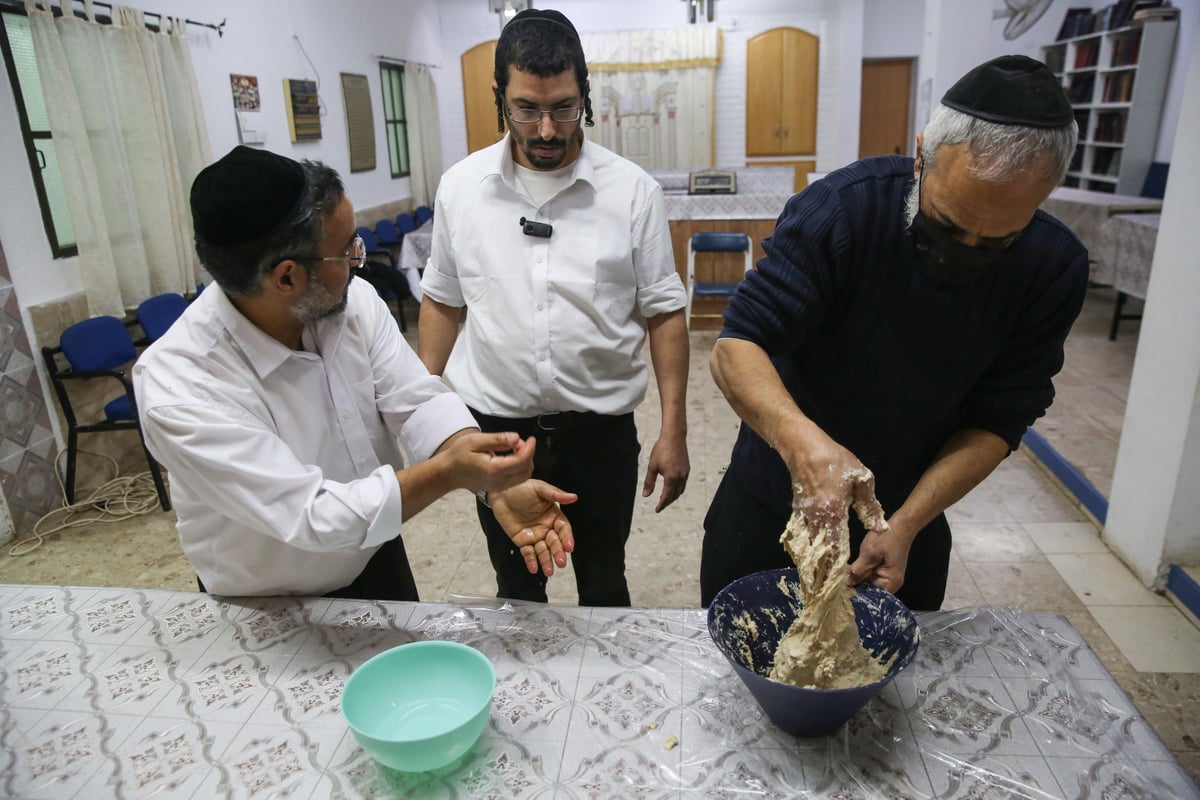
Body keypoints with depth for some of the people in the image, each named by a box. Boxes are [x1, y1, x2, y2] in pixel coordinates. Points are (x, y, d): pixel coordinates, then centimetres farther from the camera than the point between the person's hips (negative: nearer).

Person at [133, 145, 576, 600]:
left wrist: (499, 486, -31)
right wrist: (448, 472, -38)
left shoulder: (353, 300, -17)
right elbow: (310, 517, -34)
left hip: (378, 560, 5)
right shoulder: (177, 388, -32)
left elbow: (417, 401, -17)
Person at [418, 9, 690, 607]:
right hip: (494, 426, 2)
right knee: (516, 589, 20)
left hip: (600, 429, -1)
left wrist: (673, 431, -7)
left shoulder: (632, 191, -7)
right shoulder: (460, 187, -2)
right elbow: (442, 302, 7)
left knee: (604, 587, 18)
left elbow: (664, 314, -4)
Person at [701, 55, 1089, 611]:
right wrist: (800, 439, -48)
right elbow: (735, 349, -29)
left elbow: (997, 422, -12)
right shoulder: (840, 210, -25)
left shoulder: (1054, 269, -15)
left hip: (912, 514, 2)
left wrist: (907, 525, -25)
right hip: (771, 502, -1)